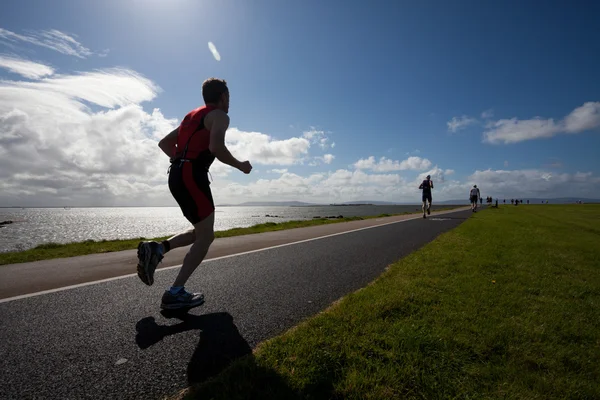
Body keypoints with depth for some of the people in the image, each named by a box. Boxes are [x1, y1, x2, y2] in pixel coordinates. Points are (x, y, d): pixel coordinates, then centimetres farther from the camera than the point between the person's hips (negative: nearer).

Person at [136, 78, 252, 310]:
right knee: (205, 237, -3)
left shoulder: (193, 116, 25)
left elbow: (164, 143, 24)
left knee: (201, 233, 18)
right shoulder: (219, 116, -1)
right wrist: (240, 166, -7)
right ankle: (175, 293, -1)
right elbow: (216, 147, -21)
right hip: (192, 176, -9)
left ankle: (155, 249, 6)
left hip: (178, 176, 9)